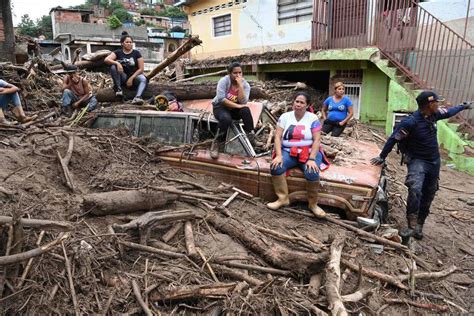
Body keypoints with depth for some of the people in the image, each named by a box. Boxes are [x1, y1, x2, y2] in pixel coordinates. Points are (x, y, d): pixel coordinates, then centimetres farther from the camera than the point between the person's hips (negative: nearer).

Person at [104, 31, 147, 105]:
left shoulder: (136, 53, 0)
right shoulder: (118, 52, 3)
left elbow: (141, 68, -5)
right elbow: (106, 60, -11)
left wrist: (131, 78, -14)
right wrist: (117, 63, -30)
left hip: (134, 76, -1)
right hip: (122, 77, 1)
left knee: (143, 79, -33)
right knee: (113, 67, -25)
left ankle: (137, 97, -52)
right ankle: (118, 88, -18)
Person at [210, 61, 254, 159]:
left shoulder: (245, 84, -10)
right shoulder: (224, 81, -17)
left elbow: (243, 102, -23)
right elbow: (221, 99, -27)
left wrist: (240, 85, -29)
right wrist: (238, 106, -28)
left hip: (235, 109, 3)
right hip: (220, 107, -3)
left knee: (246, 110, -31)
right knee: (226, 119, -37)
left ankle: (251, 136, -16)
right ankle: (216, 143, -17)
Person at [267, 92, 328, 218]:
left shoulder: (313, 118, 0)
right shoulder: (285, 116, 5)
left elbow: (317, 140, -7)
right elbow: (277, 137, -2)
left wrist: (312, 159, -20)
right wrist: (279, 155, -17)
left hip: (309, 153, -2)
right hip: (288, 152, 2)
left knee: (312, 173, -31)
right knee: (275, 167, -28)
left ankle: (313, 204, -7)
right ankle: (283, 199, -11)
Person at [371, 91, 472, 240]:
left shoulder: (434, 114, -2)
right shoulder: (410, 122, -24)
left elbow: (448, 112, 21)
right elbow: (393, 139, -18)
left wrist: (463, 106, 36)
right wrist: (382, 157, -13)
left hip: (434, 161, 7)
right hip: (418, 161, -7)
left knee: (428, 195, 11)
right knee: (415, 190, -30)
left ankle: (419, 226, 23)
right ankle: (412, 225, -23)